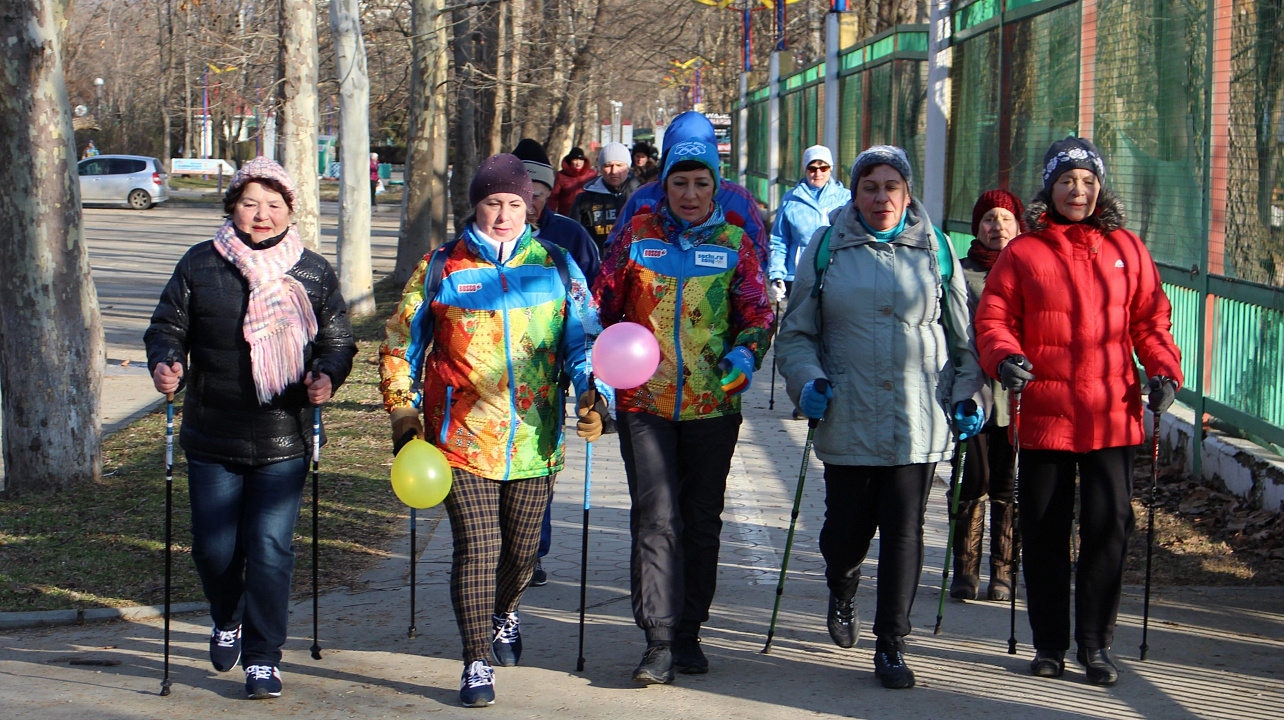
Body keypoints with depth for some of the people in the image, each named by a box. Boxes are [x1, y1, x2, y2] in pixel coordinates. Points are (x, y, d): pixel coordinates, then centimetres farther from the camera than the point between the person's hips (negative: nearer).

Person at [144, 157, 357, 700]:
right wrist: (165, 362, -14)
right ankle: (227, 622, 38)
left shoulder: (314, 273, 4)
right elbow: (167, 326, 7)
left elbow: (338, 340, 7)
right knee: (213, 547, 7)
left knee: (270, 548, -5)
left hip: (283, 442, -1)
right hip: (211, 438, 1)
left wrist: (327, 376, -13)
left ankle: (263, 658, 6)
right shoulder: (199, 265, 4)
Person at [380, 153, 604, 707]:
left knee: (521, 548, 13)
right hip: (463, 439, -2)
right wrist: (404, 411, 1)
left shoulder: (556, 267, 6)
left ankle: (504, 614, 46)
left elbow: (583, 339, 7)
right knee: (477, 547, -9)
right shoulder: (440, 268, 3)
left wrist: (592, 392, -9)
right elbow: (401, 346, 10)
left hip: (534, 442, 2)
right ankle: (477, 664, 0)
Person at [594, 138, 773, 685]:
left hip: (712, 404, 1)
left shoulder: (733, 242, 5)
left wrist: (745, 354, -14)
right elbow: (602, 305, 11)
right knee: (656, 518, -10)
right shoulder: (638, 234, 4)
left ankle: (688, 632, 24)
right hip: (644, 400, -1)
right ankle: (659, 643, -9)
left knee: (702, 521, 10)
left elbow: (758, 313, 5)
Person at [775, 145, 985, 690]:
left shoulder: (934, 249, 8)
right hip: (848, 420, 0)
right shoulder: (826, 248, 6)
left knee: (904, 533, -2)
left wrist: (968, 394, 6)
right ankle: (841, 589, 43)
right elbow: (796, 331, 10)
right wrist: (807, 380, -6)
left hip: (918, 423, 0)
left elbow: (962, 333, 14)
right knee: (847, 527, 7)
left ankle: (891, 646, 8)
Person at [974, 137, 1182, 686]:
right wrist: (1005, 357, -17)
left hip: (1112, 414, 1)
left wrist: (1163, 370, -2)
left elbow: (1150, 319, 13)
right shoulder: (1022, 254, 4)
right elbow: (993, 319, 2)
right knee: (1044, 531, 5)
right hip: (1044, 414, -1)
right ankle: (1050, 642, 18)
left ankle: (1096, 643, 7)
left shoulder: (1126, 250, 10)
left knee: (1108, 527, -4)